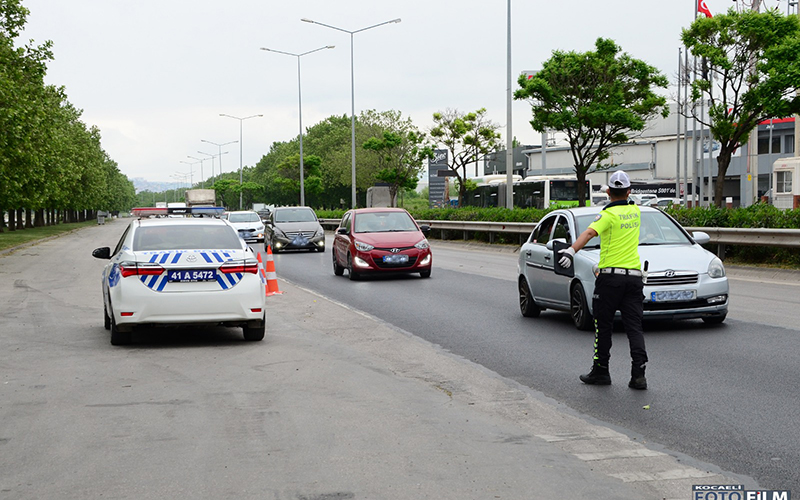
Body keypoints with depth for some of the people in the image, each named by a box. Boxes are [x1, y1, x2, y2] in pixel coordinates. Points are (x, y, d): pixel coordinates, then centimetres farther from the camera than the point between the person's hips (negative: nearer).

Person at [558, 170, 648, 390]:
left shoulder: (608, 214, -8)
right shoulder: (635, 211, 9)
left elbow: (589, 233, -24)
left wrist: (571, 250, -36)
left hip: (610, 275, -5)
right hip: (634, 276, 5)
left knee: (604, 326, 6)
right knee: (634, 326, 3)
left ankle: (600, 371, 13)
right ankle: (639, 374, -6)